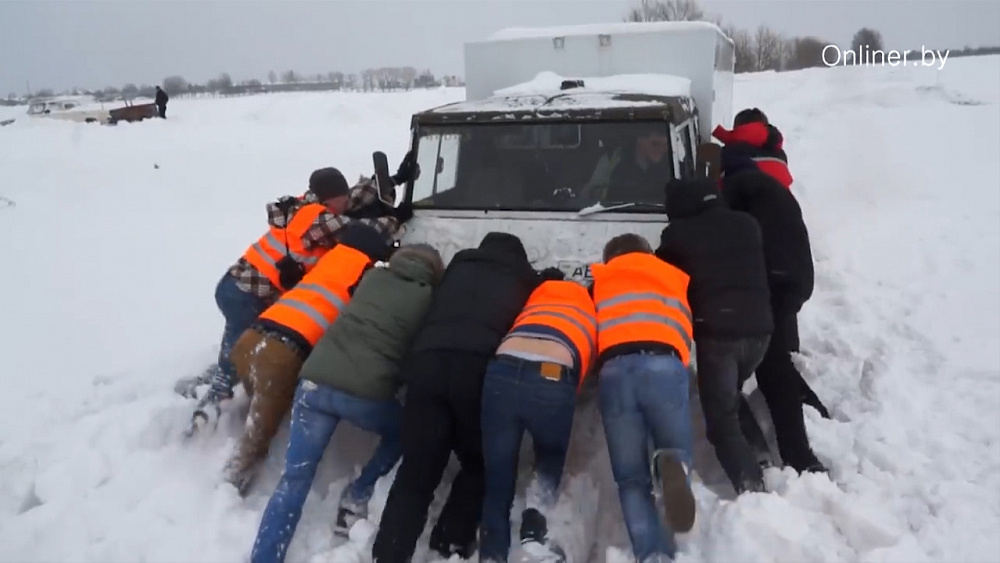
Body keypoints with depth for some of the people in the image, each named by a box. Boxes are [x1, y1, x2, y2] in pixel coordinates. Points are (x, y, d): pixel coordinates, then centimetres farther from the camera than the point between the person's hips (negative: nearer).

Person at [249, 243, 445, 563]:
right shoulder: (426, 298, 8)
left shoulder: (372, 276, 18)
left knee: (295, 478, 8)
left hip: (315, 381, 3)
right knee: (402, 434, 28)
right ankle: (358, 495, 20)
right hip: (368, 392, -3)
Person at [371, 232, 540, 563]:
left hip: (427, 362, 2)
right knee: (478, 465, 17)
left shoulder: (459, 263, 31)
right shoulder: (524, 278, 27)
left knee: (416, 470, 6)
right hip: (477, 366, -2)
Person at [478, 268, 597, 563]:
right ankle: (535, 525, 5)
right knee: (551, 458, 26)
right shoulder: (595, 305, 32)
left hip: (503, 370, 2)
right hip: (551, 378, -2)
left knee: (497, 480, 14)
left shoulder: (539, 294, 38)